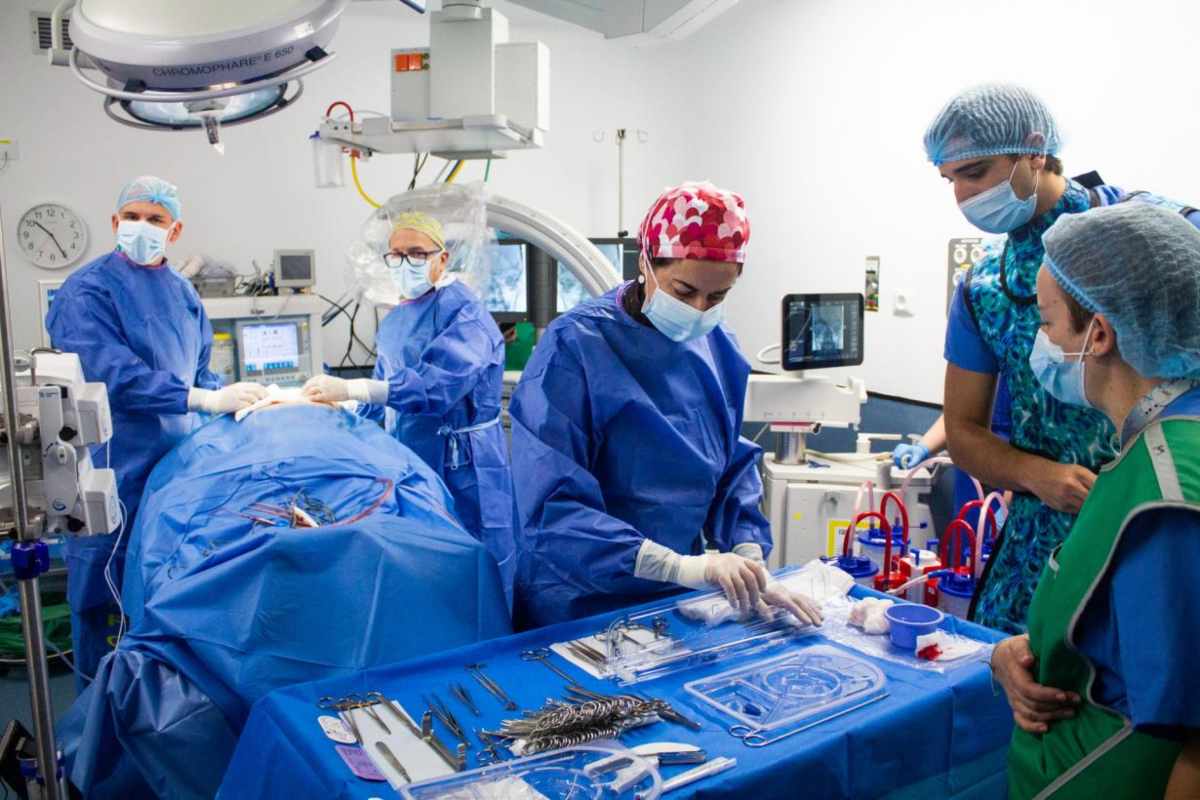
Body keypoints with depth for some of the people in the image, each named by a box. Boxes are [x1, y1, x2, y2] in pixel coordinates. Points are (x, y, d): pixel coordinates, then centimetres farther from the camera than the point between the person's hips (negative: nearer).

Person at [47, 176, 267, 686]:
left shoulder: (182, 292, 12)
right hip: (115, 469, -6)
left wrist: (236, 404, -1)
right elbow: (112, 375, -22)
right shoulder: (88, 290, -9)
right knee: (110, 594, 4)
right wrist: (206, 400, -26)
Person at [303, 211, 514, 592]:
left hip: (461, 468, -8)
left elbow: (438, 382, -29)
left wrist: (350, 389, -33)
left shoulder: (463, 311, -13)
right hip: (409, 463, 8)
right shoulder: (395, 319, 15)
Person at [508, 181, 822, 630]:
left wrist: (750, 566, -12)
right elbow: (550, 507, -27)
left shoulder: (719, 350, -2)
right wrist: (683, 567, -34)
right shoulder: (574, 347, -21)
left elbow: (735, 469, 5)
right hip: (581, 608, -5)